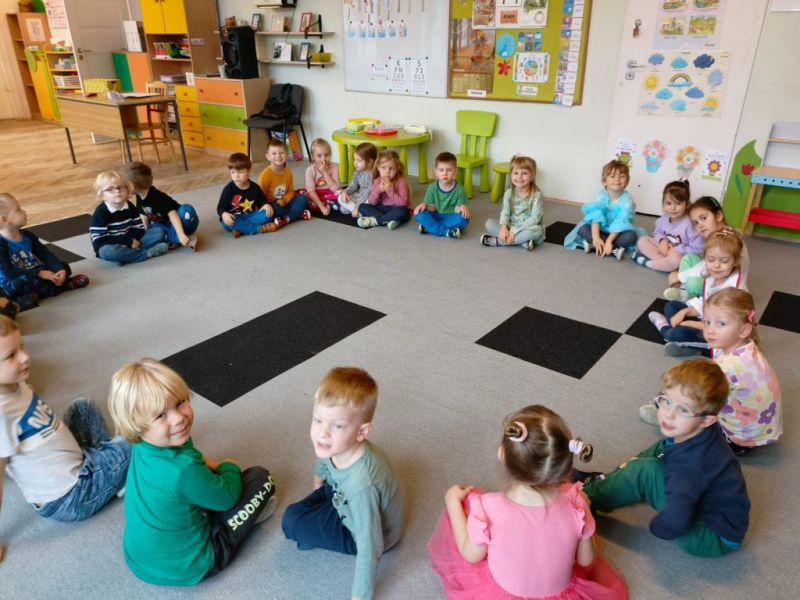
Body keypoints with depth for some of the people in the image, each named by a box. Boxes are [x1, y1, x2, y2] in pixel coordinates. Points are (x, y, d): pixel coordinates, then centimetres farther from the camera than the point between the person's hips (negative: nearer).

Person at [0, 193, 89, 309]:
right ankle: (62, 285, -14)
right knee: (26, 280, -38)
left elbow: (46, 255, 0)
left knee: (64, 267, 1)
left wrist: (60, 270, -18)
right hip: (11, 285, -7)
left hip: (33, 275, 7)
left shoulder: (27, 236, 1)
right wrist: (39, 273, -32)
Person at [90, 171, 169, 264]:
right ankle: (147, 253, -29)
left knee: (159, 232, -4)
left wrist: (132, 240, -21)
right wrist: (128, 240, -24)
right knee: (107, 252, -42)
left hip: (132, 243, 5)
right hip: (111, 246, -5)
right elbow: (99, 240, -21)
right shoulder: (100, 213, -15)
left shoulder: (130, 207, 2)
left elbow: (139, 229, 2)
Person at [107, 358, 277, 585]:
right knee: (260, 478, -3)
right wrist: (229, 468, 2)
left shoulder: (144, 449, -11)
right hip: (183, 568, -7)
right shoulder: (184, 471, -35)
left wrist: (208, 465, 1)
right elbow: (228, 497, -15)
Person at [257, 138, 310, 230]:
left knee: (303, 198, -14)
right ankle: (299, 213, -18)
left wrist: (284, 200, -13)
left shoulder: (288, 172, 1)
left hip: (284, 203, 6)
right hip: (272, 205, -6)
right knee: (274, 208, -40)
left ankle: (282, 221, -32)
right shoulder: (266, 174, -16)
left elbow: (290, 191, 6)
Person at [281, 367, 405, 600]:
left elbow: (369, 548, -34)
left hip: (372, 532, -6)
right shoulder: (335, 445, -23)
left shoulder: (361, 485, -45)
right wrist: (318, 485, 26)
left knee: (292, 522, -9)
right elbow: (322, 465, 4)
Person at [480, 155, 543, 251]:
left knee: (537, 230, -38)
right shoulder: (509, 193, -2)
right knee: (489, 223, -14)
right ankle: (521, 240, -26)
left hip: (528, 228, -4)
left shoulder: (537, 195, -15)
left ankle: (497, 241, -29)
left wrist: (515, 230, -27)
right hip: (511, 227, 4)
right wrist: (503, 227, -29)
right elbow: (505, 213, -7)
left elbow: (535, 218, -20)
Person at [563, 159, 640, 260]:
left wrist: (609, 241, -35)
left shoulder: (627, 199, -16)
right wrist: (596, 238, -35)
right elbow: (595, 217, -21)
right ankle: (614, 249, -29)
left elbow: (621, 222, -25)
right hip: (601, 229, 2)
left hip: (619, 232, -2)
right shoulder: (601, 195, -11)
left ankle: (592, 245, -30)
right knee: (582, 229, -25)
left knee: (631, 236, -33)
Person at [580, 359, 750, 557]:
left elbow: (674, 524, -34)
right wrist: (635, 460, 6)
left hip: (715, 539, -8)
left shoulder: (689, 464, -34)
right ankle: (606, 481, 18)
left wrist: (656, 526, -14)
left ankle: (586, 499, -1)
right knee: (659, 450, 11)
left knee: (646, 471, -20)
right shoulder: (698, 432, -10)